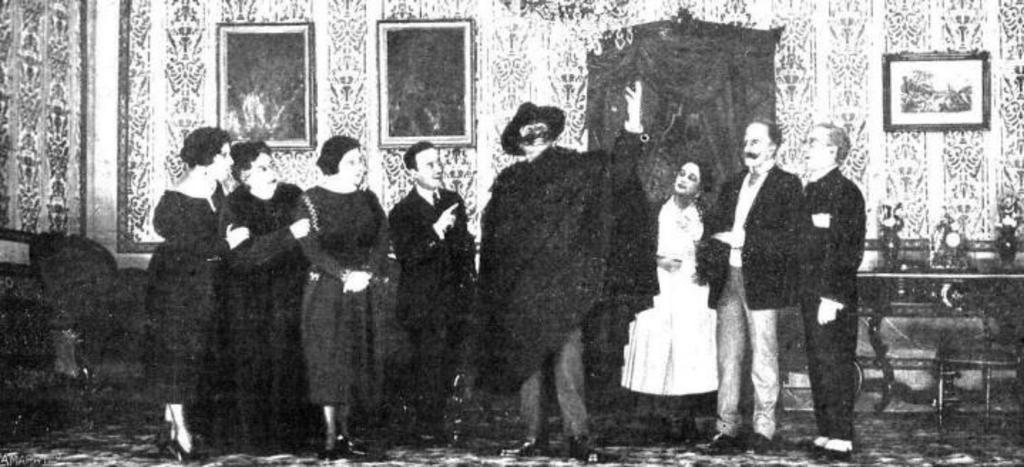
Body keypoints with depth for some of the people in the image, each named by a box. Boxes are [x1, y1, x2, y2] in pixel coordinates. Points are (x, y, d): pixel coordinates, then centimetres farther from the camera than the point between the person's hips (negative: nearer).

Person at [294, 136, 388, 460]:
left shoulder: (368, 200, 12)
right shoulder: (312, 200, -3)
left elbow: (381, 241, 5)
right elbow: (312, 248, -11)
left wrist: (367, 273, -11)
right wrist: (345, 274, -19)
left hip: (359, 291, 5)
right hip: (325, 290, -5)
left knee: (351, 361, 4)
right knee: (328, 360, -6)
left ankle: (343, 434, 10)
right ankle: (331, 437, -4)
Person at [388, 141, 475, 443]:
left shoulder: (454, 201, 10)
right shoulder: (402, 213, -8)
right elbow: (407, 256, -20)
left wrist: (468, 283, 14)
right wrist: (436, 231, -30)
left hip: (455, 301, 6)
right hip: (422, 303, -5)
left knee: (449, 363, 9)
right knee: (427, 365, -6)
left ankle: (436, 421, 21)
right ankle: (427, 428, 4)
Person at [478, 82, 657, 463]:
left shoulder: (574, 168, 5)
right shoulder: (508, 183, 12)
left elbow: (615, 170, -9)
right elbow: (494, 241, 14)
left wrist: (633, 127, -21)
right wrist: (493, 294, 9)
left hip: (563, 289, -3)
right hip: (521, 294, 3)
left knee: (567, 365, -8)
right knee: (527, 364, 5)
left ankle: (578, 438, -5)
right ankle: (533, 438, 12)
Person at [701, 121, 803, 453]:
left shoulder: (787, 185, 2)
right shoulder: (732, 185, 21)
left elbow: (790, 239, -8)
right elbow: (715, 229, 19)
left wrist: (743, 239, -14)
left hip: (762, 281, -5)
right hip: (728, 279, 5)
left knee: (763, 357, -2)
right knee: (727, 357, 6)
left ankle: (764, 429, 5)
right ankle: (727, 429, 10)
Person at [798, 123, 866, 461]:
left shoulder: (845, 192, -10)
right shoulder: (810, 190, 16)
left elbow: (849, 250, -15)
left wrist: (832, 297, -20)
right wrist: (803, 292, 13)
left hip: (833, 297, -8)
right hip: (810, 294, 8)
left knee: (835, 366, -5)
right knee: (817, 366, 11)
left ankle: (841, 440, -1)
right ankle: (826, 433, 18)